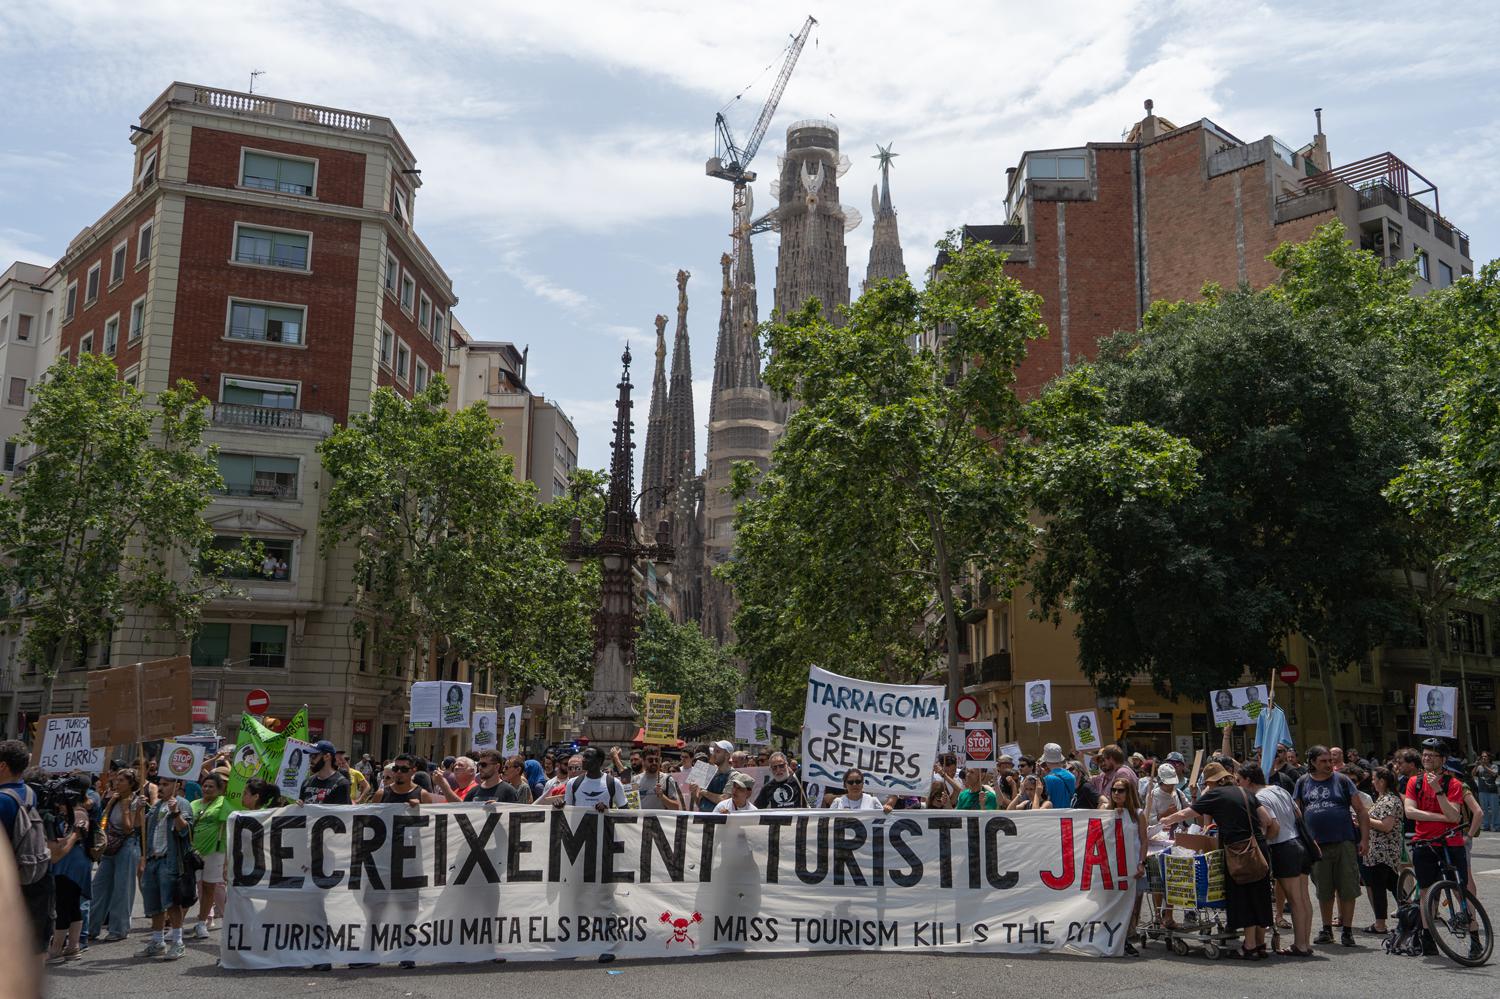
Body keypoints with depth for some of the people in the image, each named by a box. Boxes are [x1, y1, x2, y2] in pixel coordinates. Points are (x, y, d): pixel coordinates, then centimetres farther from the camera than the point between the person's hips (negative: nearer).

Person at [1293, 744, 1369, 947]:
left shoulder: (1341, 780, 1)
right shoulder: (1303, 783, 8)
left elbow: (1361, 810, 1)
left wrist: (1365, 839, -6)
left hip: (1345, 842, -2)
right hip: (1317, 845, 2)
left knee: (1347, 889, -1)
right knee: (1323, 891, 9)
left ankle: (1347, 930, 9)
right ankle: (1327, 929, 22)